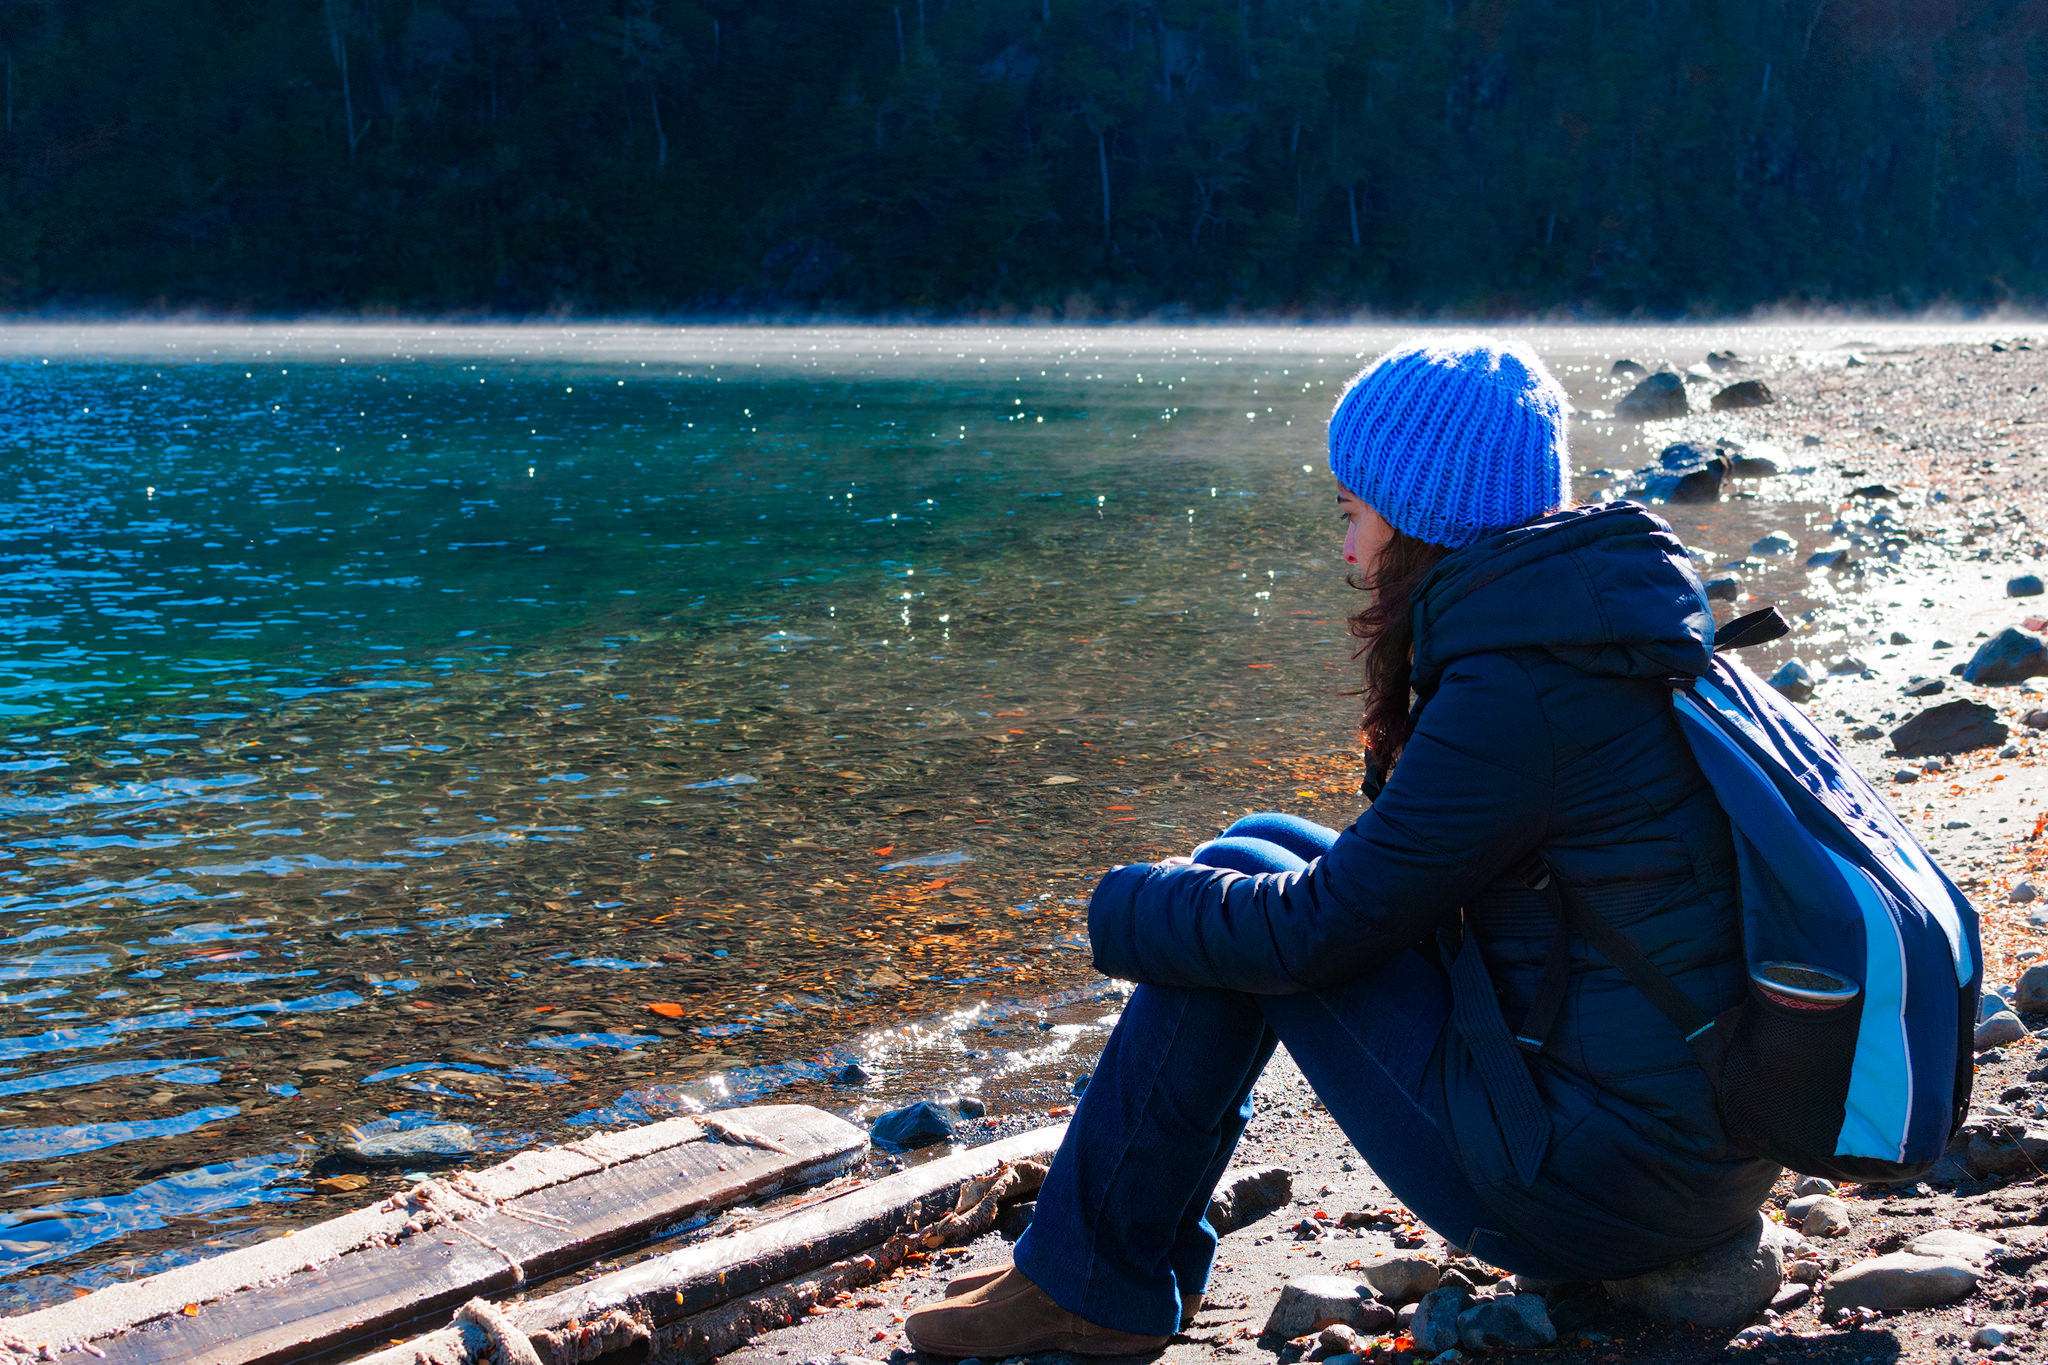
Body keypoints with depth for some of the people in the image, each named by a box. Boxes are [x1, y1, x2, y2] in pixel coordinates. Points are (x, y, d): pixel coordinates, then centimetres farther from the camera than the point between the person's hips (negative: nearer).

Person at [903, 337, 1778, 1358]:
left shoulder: (1521, 690, -22)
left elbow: (1315, 926, -16)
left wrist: (1124, 909, 2)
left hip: (1600, 1188, -9)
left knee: (1242, 882, -2)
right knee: (1263, 849, 13)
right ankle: (1103, 1260, 19)